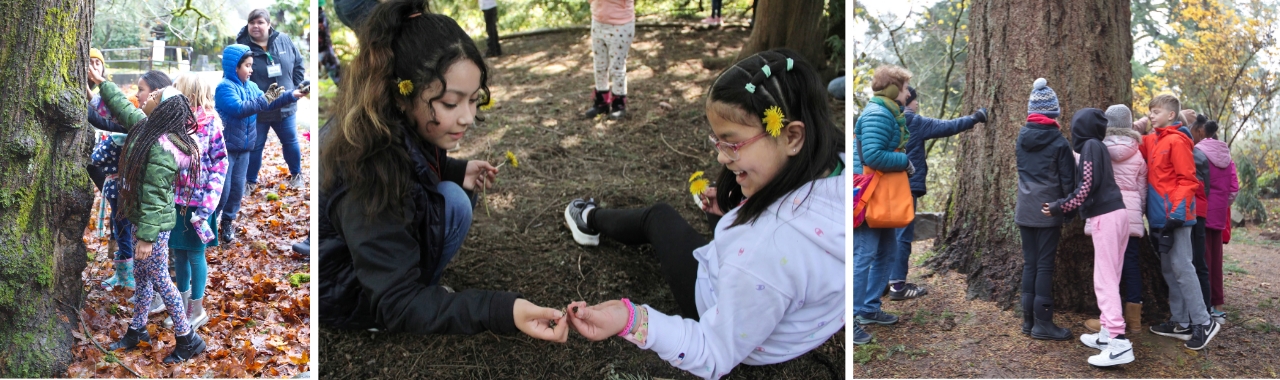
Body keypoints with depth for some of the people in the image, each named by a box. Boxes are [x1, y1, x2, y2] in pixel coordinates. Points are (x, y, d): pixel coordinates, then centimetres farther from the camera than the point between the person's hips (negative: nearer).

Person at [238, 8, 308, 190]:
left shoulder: (284, 41, -4)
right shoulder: (242, 47, -13)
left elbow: (299, 64, 7)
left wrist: (295, 87, 1)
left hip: (285, 106, 3)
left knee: (291, 142, 17)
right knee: (255, 146, 9)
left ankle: (296, 174, 38)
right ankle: (250, 181, 25)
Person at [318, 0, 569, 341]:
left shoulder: (398, 125, -12)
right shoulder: (368, 177, -36)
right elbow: (397, 305, -36)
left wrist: (457, 171, -3)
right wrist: (502, 312, -49)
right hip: (338, 294, -8)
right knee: (451, 205, -23)